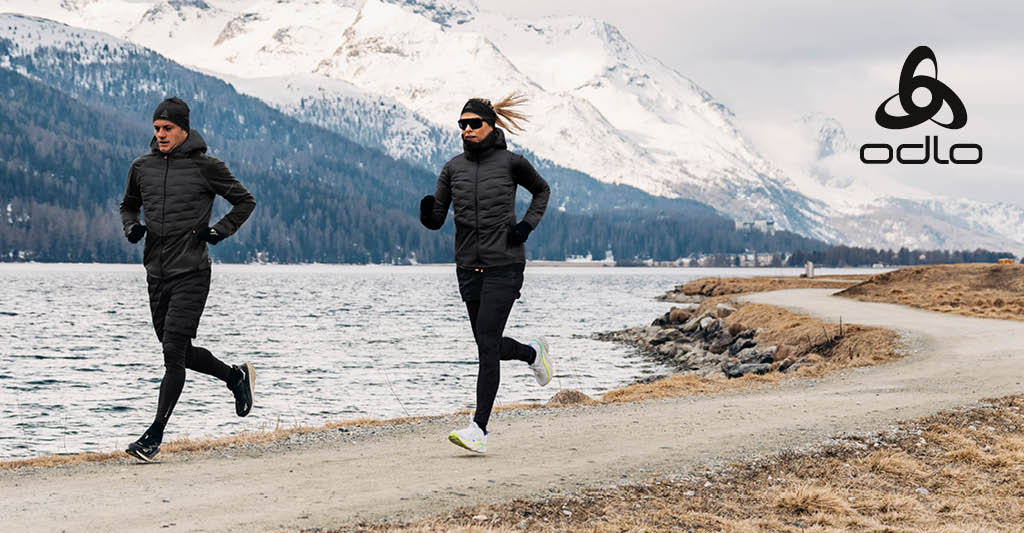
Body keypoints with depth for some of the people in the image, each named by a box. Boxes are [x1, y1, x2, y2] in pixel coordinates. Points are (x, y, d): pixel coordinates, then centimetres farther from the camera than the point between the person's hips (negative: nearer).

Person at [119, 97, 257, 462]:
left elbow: (245, 201, 6)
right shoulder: (142, 167, 8)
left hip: (191, 274, -6)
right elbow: (128, 205, 25)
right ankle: (236, 377, 36)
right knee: (179, 352, 12)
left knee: (173, 352, -11)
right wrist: (132, 226, 4)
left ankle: (155, 434, -6)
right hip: (156, 275, 6)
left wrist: (221, 230, -8)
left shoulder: (205, 167, -5)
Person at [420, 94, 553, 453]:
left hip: (504, 264, -5)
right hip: (469, 266, 5)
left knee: (487, 344, -13)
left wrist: (528, 225, 0)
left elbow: (541, 190, 15)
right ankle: (532, 353, 45)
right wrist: (427, 211, -17)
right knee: (489, 346, 12)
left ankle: (479, 429, -11)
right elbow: (436, 220, 7)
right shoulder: (454, 168, 6)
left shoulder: (511, 162, -3)